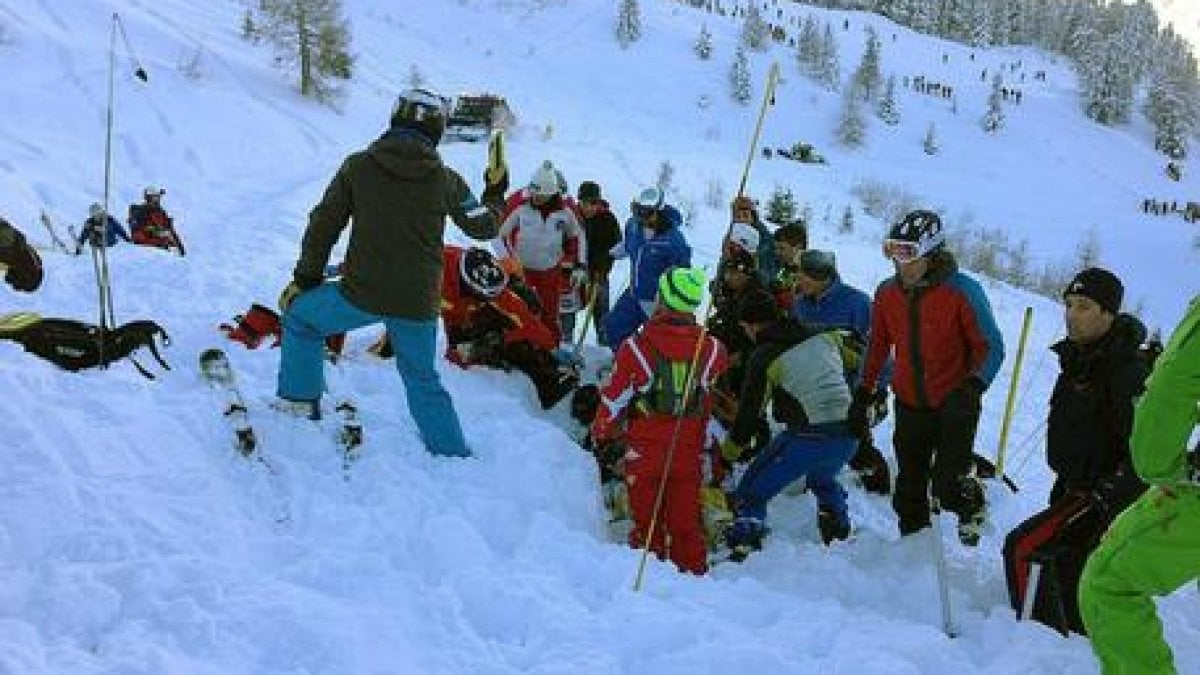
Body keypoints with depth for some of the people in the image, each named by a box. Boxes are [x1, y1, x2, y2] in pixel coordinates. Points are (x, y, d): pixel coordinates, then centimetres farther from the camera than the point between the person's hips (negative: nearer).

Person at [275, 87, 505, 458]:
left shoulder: (358, 165, -1)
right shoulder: (446, 180, 1)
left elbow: (323, 225, 2)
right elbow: (483, 227, 13)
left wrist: (304, 279, 13)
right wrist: (495, 193, 34)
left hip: (362, 295, -2)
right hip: (419, 304, 2)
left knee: (299, 315, 24)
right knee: (423, 379, 23)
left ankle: (300, 402, 22)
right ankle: (453, 453, 25)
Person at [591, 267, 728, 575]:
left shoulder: (636, 348, -14)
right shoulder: (712, 349, -7)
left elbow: (614, 399, -4)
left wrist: (600, 434, 12)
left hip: (645, 451, -2)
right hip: (690, 452, 2)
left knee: (646, 521, 12)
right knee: (686, 523, 14)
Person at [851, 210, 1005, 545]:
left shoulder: (962, 291, -14)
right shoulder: (887, 294, 0)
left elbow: (991, 347, -10)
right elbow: (877, 346, 13)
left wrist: (973, 386, -26)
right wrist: (863, 393, 11)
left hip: (954, 405, -4)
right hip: (910, 406, 4)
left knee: (947, 485, -12)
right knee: (909, 490, 11)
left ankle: (971, 506, 22)